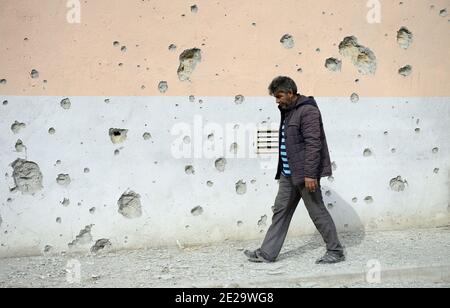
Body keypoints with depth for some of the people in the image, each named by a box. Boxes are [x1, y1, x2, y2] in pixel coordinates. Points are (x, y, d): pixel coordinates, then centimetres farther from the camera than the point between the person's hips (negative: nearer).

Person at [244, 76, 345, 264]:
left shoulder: (308, 111, -15)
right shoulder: (288, 111, 15)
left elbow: (313, 143, -21)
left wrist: (310, 174, -25)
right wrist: (281, 170, 22)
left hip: (304, 173, -9)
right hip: (288, 173, 9)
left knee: (317, 212, 0)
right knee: (280, 210, 9)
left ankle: (336, 252, 14)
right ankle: (267, 253, 14)